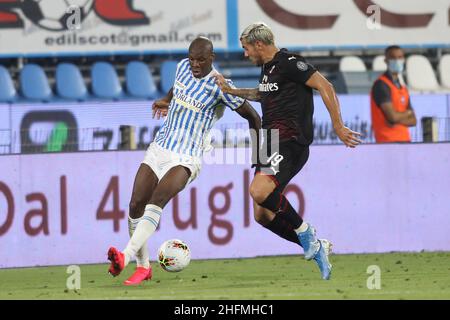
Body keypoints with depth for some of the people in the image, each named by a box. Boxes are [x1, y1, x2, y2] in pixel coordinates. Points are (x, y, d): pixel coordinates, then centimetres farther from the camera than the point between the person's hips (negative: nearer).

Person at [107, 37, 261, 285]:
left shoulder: (220, 86, -11)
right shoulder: (183, 67, 7)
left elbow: (252, 116, -1)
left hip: (185, 159, -7)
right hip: (158, 149, 7)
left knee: (157, 200, -29)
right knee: (136, 205, -3)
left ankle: (127, 256, -43)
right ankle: (143, 267, 13)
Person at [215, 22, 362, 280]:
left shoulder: (289, 63, -9)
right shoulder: (268, 68, 19)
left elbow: (325, 87, -14)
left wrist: (338, 127, -17)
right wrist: (231, 91, 37)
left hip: (290, 141, -10)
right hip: (272, 143, 10)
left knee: (259, 191, -31)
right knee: (263, 215, 3)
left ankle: (304, 232, -12)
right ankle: (317, 248, 13)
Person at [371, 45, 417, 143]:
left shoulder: (403, 87, 18)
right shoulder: (381, 85, -8)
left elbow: (413, 120, 14)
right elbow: (392, 116, -17)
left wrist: (399, 119, -8)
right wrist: (407, 113, 4)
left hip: (404, 140, 8)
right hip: (388, 141, -8)